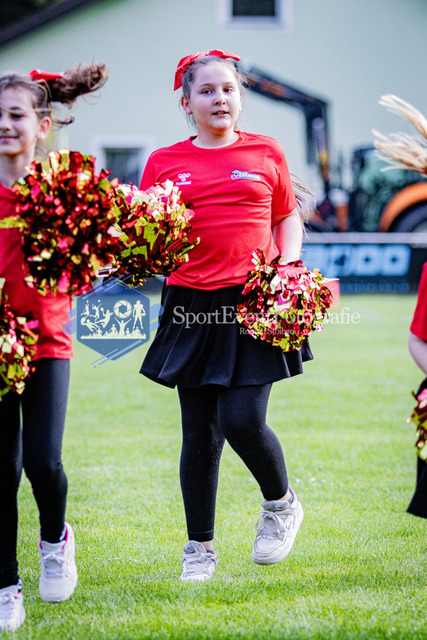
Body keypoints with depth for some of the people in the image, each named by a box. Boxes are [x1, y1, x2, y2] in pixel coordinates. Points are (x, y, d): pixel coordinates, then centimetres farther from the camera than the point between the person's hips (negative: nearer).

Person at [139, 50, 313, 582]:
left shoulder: (266, 154, 8)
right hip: (192, 305, 1)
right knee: (199, 432, 4)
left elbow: (288, 218, 17)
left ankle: (281, 503, 20)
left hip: (254, 300, -1)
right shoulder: (164, 163, 7)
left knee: (243, 421, -11)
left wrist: (288, 266, 0)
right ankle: (199, 547, 18)